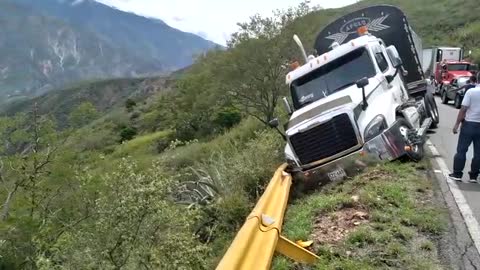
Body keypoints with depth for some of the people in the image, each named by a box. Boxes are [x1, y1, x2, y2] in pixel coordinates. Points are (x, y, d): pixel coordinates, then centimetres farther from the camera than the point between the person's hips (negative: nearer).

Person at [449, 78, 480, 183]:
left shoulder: (471, 91, -10)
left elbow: (463, 109, -12)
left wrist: (457, 124, -8)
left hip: (469, 124, -3)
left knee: (461, 150, 6)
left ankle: (457, 174, 8)